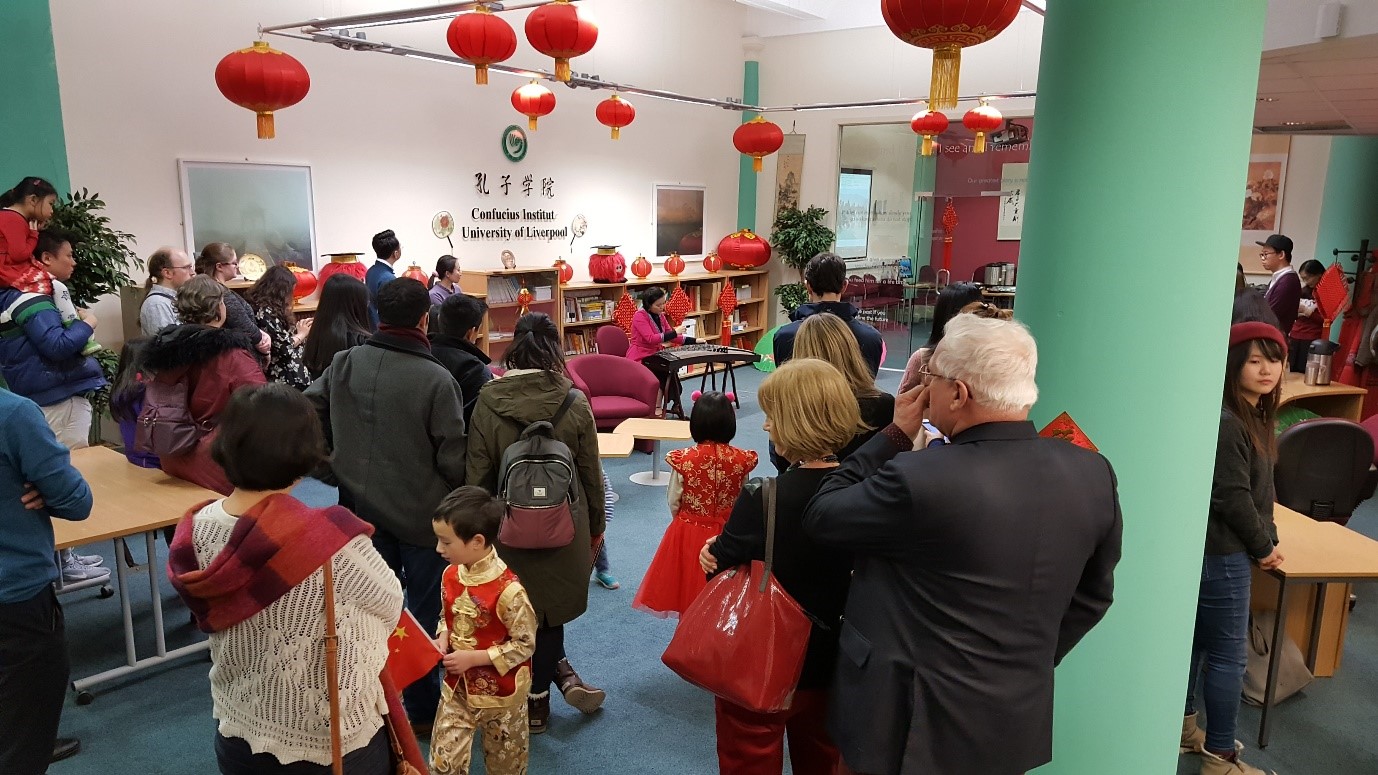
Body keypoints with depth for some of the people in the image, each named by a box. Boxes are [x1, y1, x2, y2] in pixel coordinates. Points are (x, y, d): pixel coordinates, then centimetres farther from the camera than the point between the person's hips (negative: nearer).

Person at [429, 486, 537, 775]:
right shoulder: (451, 575, -7)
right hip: (457, 687, 5)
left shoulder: (507, 589, -29)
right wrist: (443, 640, -10)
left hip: (500, 694, -5)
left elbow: (525, 645, -21)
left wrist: (473, 658, -23)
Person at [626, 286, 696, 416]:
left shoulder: (660, 316, 10)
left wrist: (693, 341, 2)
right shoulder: (639, 316, -14)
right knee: (668, 371, -24)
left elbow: (671, 336, 14)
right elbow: (651, 338, -24)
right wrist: (674, 333, -27)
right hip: (640, 359, -7)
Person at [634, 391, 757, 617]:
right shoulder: (741, 460, -13)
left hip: (688, 533, -1)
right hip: (727, 535, 1)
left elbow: (674, 502, -8)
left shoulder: (683, 459, -17)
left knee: (688, 587, 18)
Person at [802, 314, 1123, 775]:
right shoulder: (1092, 474, -8)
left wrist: (894, 437, -8)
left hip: (918, 726, -5)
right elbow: (1092, 596, 5)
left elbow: (820, 518, -11)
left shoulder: (918, 480, -28)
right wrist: (1026, 663, 15)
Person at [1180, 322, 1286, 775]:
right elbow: (1231, 498, -21)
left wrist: (1267, 538, 6)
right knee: (1229, 654, 1)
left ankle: (1183, 727, 33)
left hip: (1222, 549, 10)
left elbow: (1257, 489, 13)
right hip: (1220, 552, -10)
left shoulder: (1254, 415, 8)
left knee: (1198, 641, 19)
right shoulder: (1224, 422, -23)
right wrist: (1263, 547, -9)